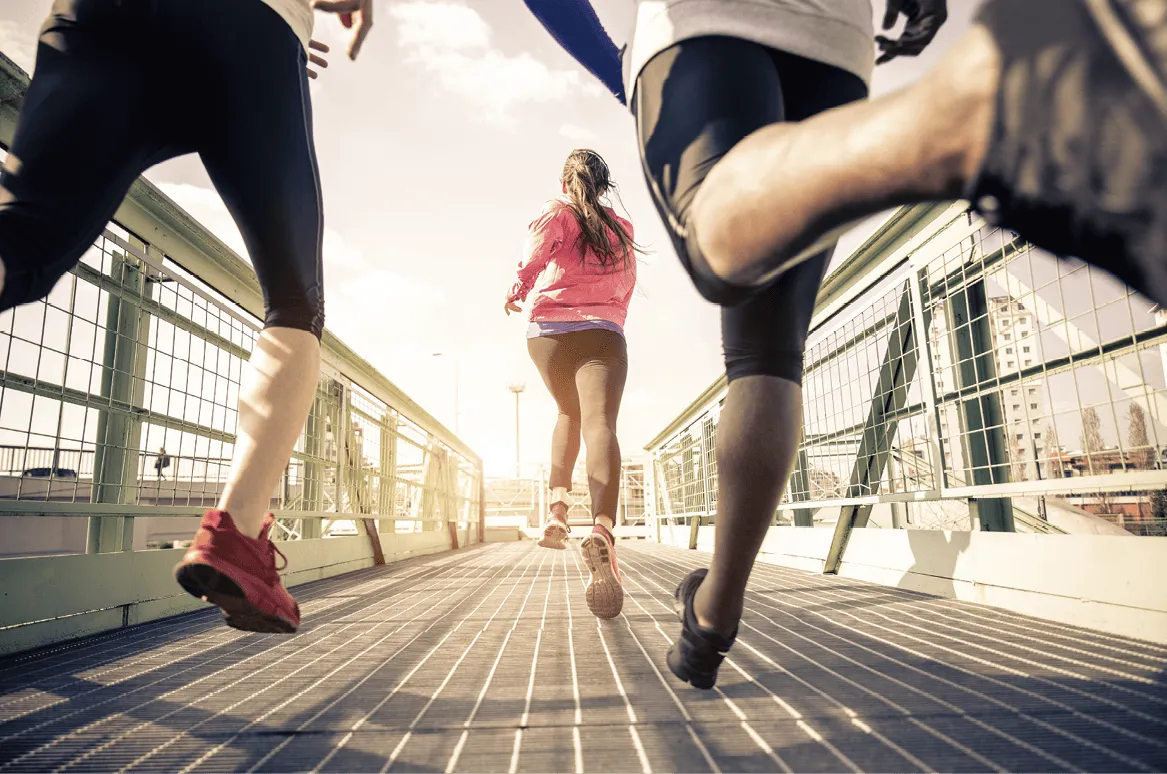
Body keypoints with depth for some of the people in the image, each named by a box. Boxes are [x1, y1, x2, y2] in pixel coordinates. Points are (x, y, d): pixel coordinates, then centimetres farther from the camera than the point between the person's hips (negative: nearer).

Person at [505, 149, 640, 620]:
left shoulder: (556, 212, 12)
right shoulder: (622, 227, 22)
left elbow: (534, 257, -7)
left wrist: (516, 293, 10)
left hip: (549, 329, 1)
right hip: (603, 333, 0)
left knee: (569, 414, 24)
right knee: (600, 424, -20)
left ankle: (557, 505, 10)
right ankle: (602, 532, -42)